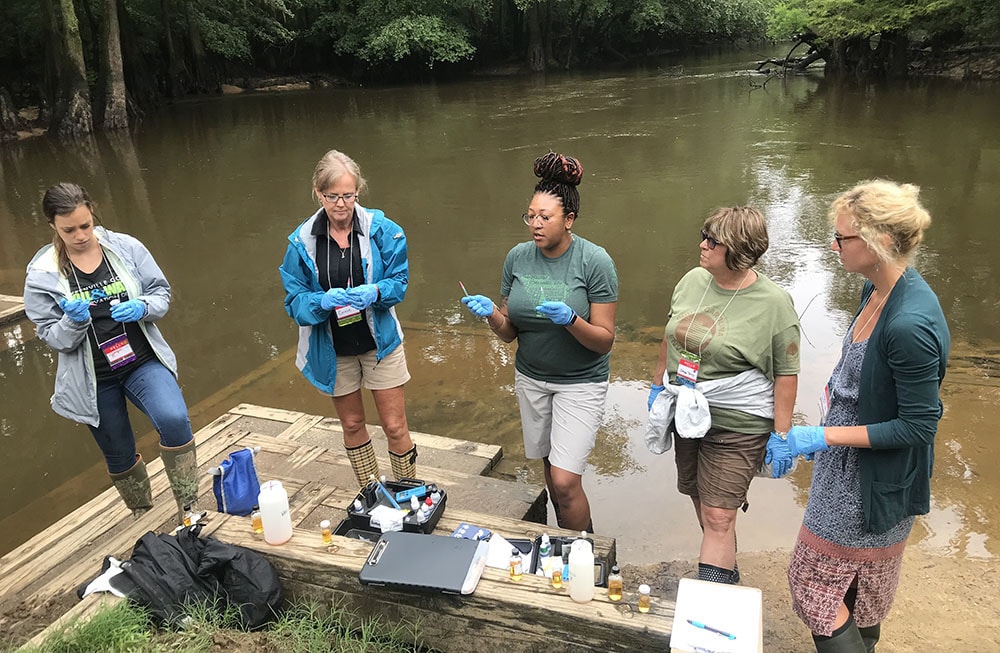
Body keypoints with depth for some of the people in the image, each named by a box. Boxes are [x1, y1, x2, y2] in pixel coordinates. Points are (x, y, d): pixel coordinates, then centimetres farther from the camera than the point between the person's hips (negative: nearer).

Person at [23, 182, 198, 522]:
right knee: (120, 456, 14)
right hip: (94, 380, 1)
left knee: (174, 420, -28)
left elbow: (161, 293, 1)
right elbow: (52, 337, -4)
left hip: (144, 361, 0)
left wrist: (141, 307, -20)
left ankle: (189, 509, -10)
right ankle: (143, 518, 41)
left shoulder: (126, 247, -6)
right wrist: (75, 320, -25)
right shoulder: (42, 274, -8)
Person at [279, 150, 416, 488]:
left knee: (395, 426, 3)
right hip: (333, 349, 2)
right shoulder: (302, 240, -9)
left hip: (379, 341, -1)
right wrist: (322, 301, -28)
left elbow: (399, 280, -5)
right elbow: (294, 300, -7)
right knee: (352, 425, 17)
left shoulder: (381, 229, -12)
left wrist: (375, 291, -27)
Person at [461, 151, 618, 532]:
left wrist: (570, 319, -33)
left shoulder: (594, 262, -16)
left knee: (564, 482, -10)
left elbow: (604, 341, -15)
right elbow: (509, 332, 2)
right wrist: (491, 314, -18)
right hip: (531, 378, 5)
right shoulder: (518, 257, -4)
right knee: (550, 468, 17)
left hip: (580, 382, -4)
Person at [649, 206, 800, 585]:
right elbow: (671, 337, 14)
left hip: (737, 426, -6)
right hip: (686, 415, 7)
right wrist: (657, 384, 18)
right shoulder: (692, 280, 0)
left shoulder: (774, 303, -17)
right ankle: (727, 573, 42)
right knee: (700, 500, 19)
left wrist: (781, 435, -11)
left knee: (718, 518, -5)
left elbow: (786, 374, -11)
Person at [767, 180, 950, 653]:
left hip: (873, 482, -9)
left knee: (816, 584, 8)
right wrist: (820, 434, 14)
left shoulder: (910, 325, -32)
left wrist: (822, 436, -23)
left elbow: (919, 426, -25)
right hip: (847, 461, 9)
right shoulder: (876, 289, -3)